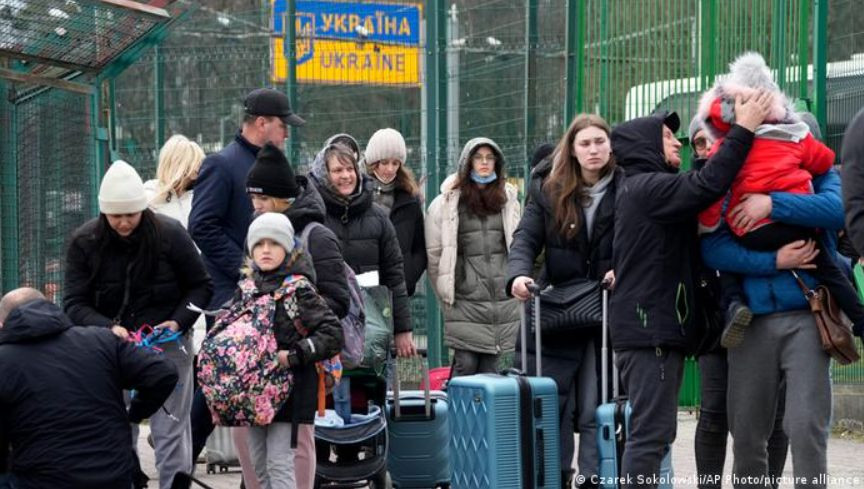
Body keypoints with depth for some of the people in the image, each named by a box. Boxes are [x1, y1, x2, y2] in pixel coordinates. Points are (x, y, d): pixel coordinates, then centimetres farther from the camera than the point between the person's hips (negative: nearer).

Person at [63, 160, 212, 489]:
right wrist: (108, 327, -25)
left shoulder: (170, 235, -9)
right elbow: (75, 303, -7)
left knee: (170, 433, -1)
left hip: (167, 346, -2)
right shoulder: (84, 242, -5)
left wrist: (179, 321, -14)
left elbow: (201, 287, 2)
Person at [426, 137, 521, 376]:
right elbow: (434, 253, 1)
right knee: (466, 364, -7)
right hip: (465, 299, -3)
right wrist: (446, 293, 1)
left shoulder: (508, 200, 12)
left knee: (489, 367, 5)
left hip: (503, 300, 3)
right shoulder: (447, 202, -1)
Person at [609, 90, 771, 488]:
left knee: (653, 431, 14)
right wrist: (743, 129, -20)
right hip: (650, 330, -11)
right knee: (651, 433, -13)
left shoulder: (639, 189, 23)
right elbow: (706, 186, -25)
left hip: (655, 329, 11)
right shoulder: (647, 186, -12)